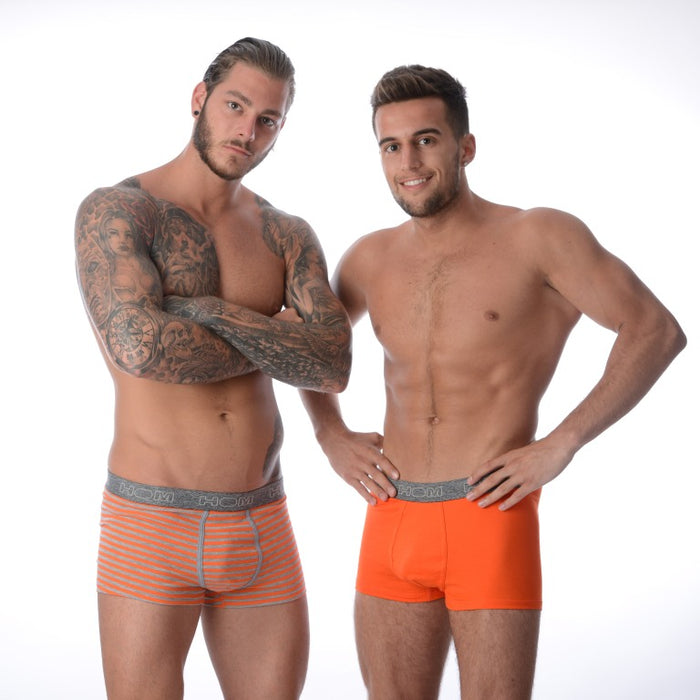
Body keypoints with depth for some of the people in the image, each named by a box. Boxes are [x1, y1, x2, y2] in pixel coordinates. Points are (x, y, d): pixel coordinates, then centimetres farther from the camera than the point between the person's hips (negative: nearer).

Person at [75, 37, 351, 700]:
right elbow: (140, 347, -24)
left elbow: (332, 366, -8)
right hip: (151, 527, -4)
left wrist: (211, 309, -16)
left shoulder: (289, 237, 8)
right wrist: (274, 345, -8)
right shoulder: (113, 211, -6)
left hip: (261, 528, 5)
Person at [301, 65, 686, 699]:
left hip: (492, 521, -4)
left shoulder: (537, 238, -5)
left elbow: (657, 330, -8)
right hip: (391, 521, 5)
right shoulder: (370, 259, 9)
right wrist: (330, 435, 12)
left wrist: (561, 444, -13)